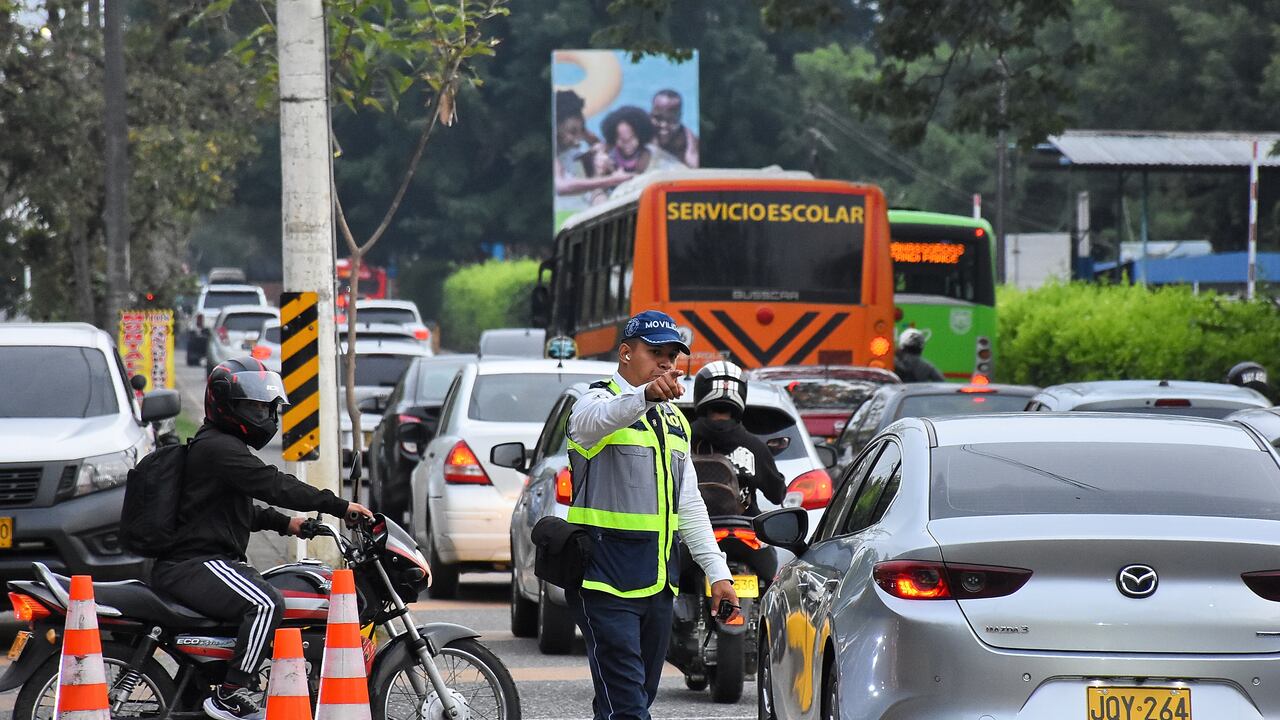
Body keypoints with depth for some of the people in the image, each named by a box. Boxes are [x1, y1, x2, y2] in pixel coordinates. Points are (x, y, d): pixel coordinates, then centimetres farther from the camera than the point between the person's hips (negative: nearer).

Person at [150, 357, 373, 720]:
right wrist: (340, 507, -21)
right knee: (267, 604, -29)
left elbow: (239, 507, 34)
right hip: (194, 564, -12)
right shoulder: (218, 448, -13)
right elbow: (273, 485, -22)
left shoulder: (222, 445, 23)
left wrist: (283, 523, 19)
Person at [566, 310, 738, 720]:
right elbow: (595, 420, -33)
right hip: (606, 581, -8)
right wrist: (646, 395, -54)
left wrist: (717, 573, 14)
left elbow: (690, 506, 22)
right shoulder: (600, 401, -6)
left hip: (658, 585, 8)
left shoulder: (674, 421, 19)